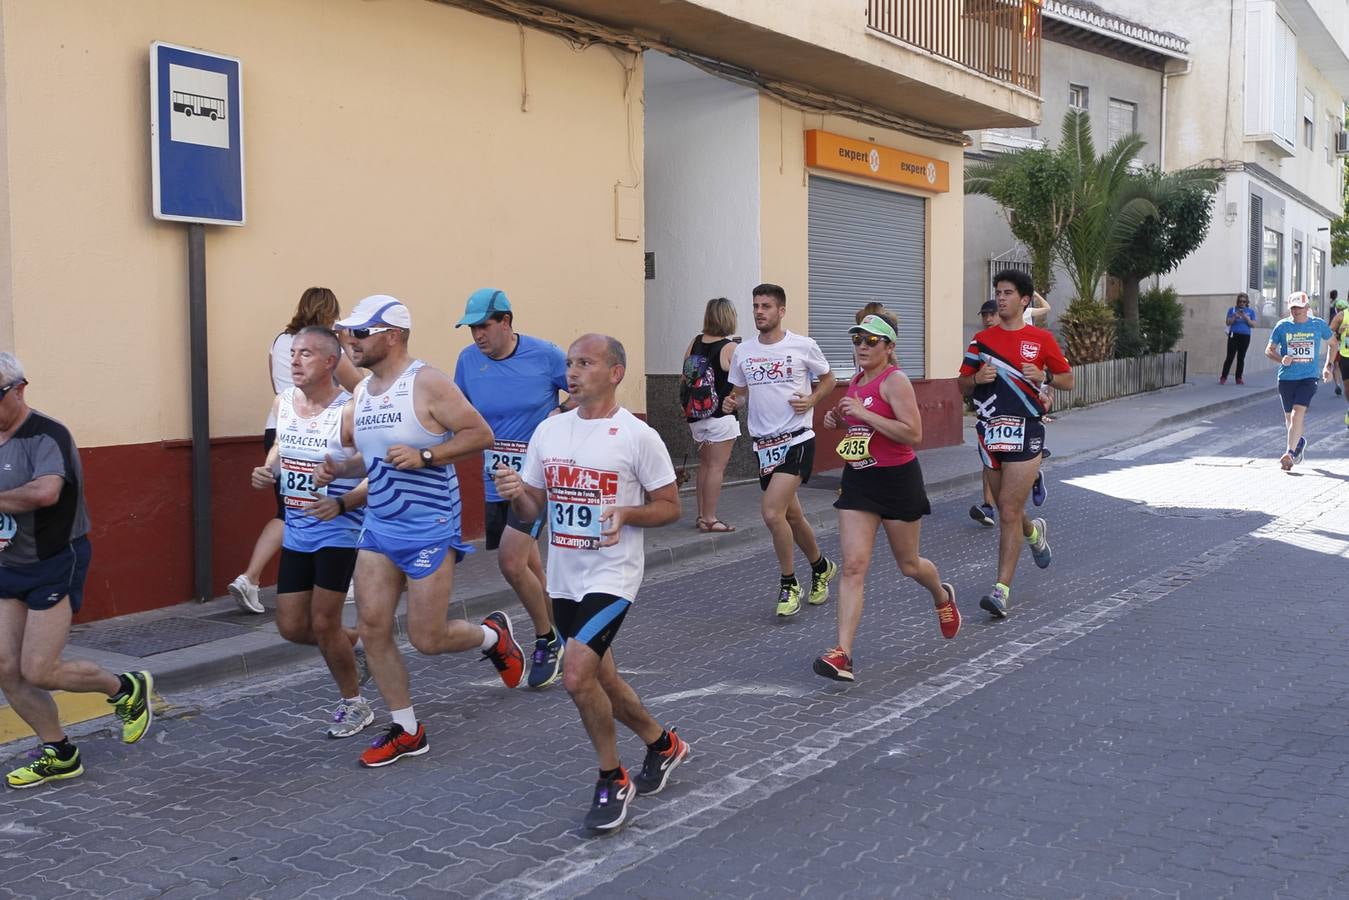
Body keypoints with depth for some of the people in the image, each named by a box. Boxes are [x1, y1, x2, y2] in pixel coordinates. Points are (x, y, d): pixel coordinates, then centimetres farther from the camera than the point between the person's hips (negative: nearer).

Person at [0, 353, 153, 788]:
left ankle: (127, 689, 17)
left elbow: (46, 492, -36)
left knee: (38, 671, -8)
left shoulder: (45, 434, -17)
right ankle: (59, 755, 21)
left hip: (55, 564, -8)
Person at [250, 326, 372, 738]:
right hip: (296, 532, 7)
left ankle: (355, 705, 20)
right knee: (291, 626, 8)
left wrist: (341, 503, -32)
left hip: (339, 531, -7)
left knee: (322, 624, -3)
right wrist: (267, 471, 1)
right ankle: (352, 642, 39)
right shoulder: (282, 402, 2)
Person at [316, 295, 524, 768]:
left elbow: (480, 434, -15)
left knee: (427, 638, -3)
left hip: (429, 529, -7)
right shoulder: (362, 391, 9)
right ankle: (406, 731, 18)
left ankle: (493, 634, 30)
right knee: (372, 627, 3)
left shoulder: (427, 383, -14)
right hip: (378, 526, 7)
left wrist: (424, 455, -23)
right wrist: (339, 468, 0)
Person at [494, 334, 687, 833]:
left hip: (611, 576, -7)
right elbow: (532, 509, 11)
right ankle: (663, 745, 42)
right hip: (563, 578, 7)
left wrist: (625, 513, -23)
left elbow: (670, 506, -5)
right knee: (601, 679, 17)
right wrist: (516, 494, -12)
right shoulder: (549, 431, 5)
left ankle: (612, 779, 3)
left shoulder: (638, 436, -10)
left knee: (577, 673, -20)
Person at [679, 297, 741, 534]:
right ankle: (709, 519, 1)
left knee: (704, 465, 17)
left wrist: (685, 406, 16)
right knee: (717, 467, -1)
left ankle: (702, 515, 21)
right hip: (721, 417, -6)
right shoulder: (731, 348, -11)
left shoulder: (695, 342, 4)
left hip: (696, 415, 6)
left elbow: (684, 378, 8)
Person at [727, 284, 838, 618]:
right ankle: (821, 567, 40)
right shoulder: (742, 352, 6)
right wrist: (733, 402, -7)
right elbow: (740, 393, 17)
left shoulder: (803, 346, -5)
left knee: (772, 513, -19)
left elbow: (827, 379, 9)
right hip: (763, 443, 5)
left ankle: (789, 584, 0)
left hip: (796, 440, -5)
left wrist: (811, 400, -10)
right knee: (791, 515, 16)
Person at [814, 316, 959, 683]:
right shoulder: (855, 382, 9)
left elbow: (913, 434, -24)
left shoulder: (894, 380, -14)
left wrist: (863, 413, -26)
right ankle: (843, 652, -12)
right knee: (853, 566, -7)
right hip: (858, 479, 6)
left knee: (909, 565, 14)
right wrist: (839, 420, 5)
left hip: (897, 479, -6)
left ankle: (943, 598, 49)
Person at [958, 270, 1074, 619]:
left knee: (1009, 513, -10)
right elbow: (963, 385, 12)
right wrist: (978, 378, -9)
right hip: (991, 433, 4)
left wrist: (1044, 376, -11)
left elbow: (1068, 380, 9)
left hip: (1025, 433, -4)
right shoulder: (982, 339, 9)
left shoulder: (1041, 339, 1)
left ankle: (1002, 590, -7)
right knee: (1008, 511, 14)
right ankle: (1035, 532, 49)